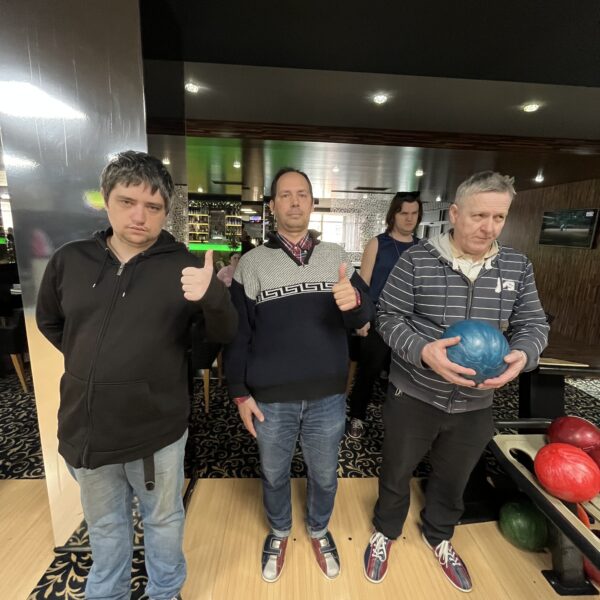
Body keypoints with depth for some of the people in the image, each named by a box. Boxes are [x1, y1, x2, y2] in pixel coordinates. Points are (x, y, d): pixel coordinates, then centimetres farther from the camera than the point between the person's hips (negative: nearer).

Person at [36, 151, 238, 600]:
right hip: (85, 429, 3)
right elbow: (49, 322, 15)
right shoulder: (69, 261, -1)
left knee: (164, 520, 23)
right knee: (105, 525, 28)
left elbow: (226, 334, -16)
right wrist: (89, 362, 4)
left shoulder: (183, 267, -12)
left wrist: (212, 297, -36)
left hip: (157, 431, -3)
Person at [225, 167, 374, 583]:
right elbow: (236, 333, 1)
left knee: (325, 475, 23)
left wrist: (355, 300, -26)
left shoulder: (336, 256, 2)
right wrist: (240, 393, -2)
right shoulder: (251, 263, -2)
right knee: (274, 475, 22)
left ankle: (319, 531, 54)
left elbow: (366, 316, -2)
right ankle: (279, 532, 53)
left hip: (328, 398, 1)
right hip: (271, 400, 0)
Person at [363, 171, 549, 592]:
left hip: (475, 404, 4)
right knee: (396, 473, 19)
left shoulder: (518, 267, -1)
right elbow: (389, 317, -13)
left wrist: (522, 355, -20)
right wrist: (423, 350, -30)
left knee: (453, 479, 27)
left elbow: (534, 324, 2)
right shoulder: (417, 260, -14)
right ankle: (385, 532, 51)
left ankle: (439, 537, 59)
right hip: (414, 396, -3)